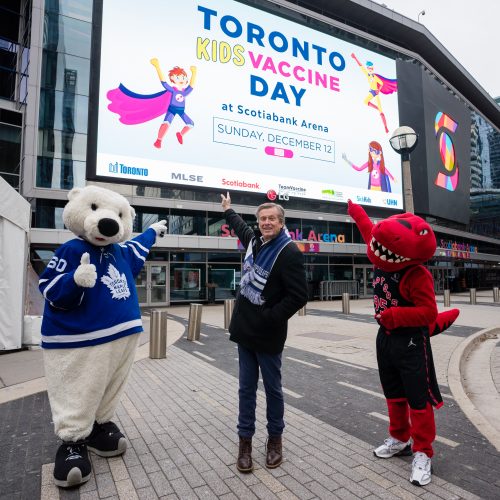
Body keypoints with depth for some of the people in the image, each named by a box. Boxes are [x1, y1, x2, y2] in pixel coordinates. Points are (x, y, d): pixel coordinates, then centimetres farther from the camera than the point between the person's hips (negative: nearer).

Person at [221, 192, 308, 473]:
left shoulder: (289, 252, -16)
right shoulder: (254, 241, 6)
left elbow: (299, 296, -19)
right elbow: (241, 227, 31)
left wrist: (270, 319, -18)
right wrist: (228, 210, 45)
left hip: (268, 335, -6)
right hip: (245, 331, 6)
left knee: (273, 388, 12)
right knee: (247, 388, 14)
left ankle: (275, 439, 31)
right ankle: (245, 440, 27)